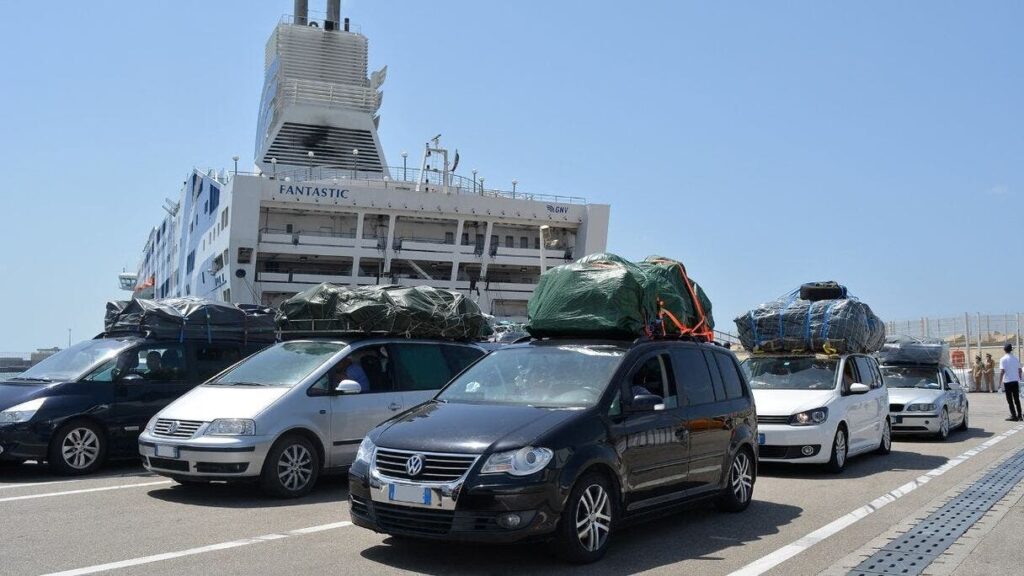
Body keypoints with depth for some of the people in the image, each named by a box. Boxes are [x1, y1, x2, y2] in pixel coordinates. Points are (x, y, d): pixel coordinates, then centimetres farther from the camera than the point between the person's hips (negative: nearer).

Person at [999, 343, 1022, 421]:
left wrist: (1000, 382, -10)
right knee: (1017, 399, 11)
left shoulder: (1003, 359, -10)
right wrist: (1019, 379, 18)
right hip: (1015, 381, 4)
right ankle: (1019, 416, 12)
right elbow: (1019, 370, 8)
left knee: (1010, 400, 2)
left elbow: (1002, 371, -15)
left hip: (1007, 381, -4)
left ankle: (1014, 416, -1)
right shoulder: (1016, 358, 6)